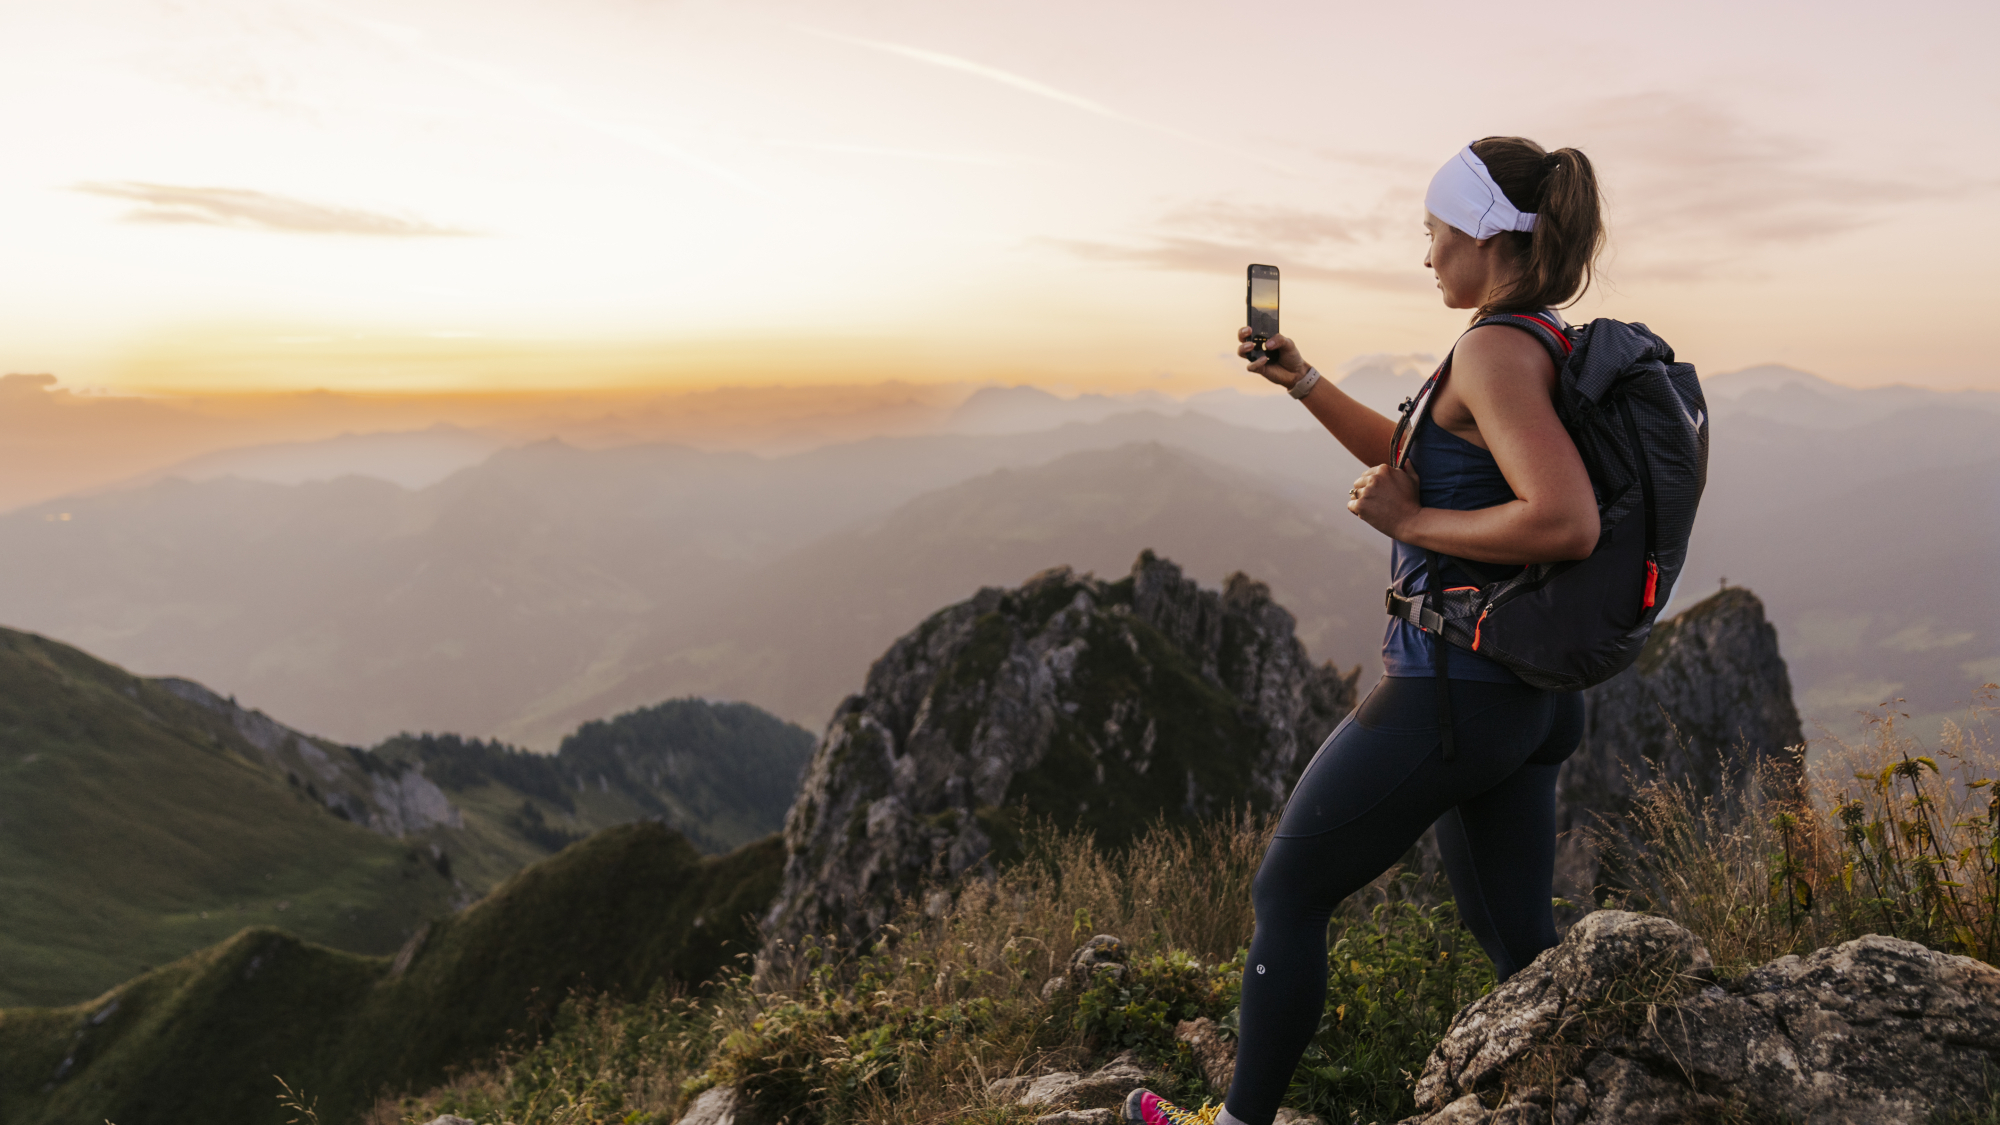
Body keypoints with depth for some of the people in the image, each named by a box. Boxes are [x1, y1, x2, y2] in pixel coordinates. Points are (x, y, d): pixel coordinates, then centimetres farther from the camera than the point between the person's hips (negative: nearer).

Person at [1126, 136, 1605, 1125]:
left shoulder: (1497, 349, -18)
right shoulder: (1552, 347, 13)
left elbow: (1567, 522, -30)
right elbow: (1427, 460, 25)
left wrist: (1410, 521, -19)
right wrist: (1301, 382, 20)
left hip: (1450, 686, -9)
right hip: (1530, 696, 9)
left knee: (1287, 895, 8)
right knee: (1516, 941, 18)